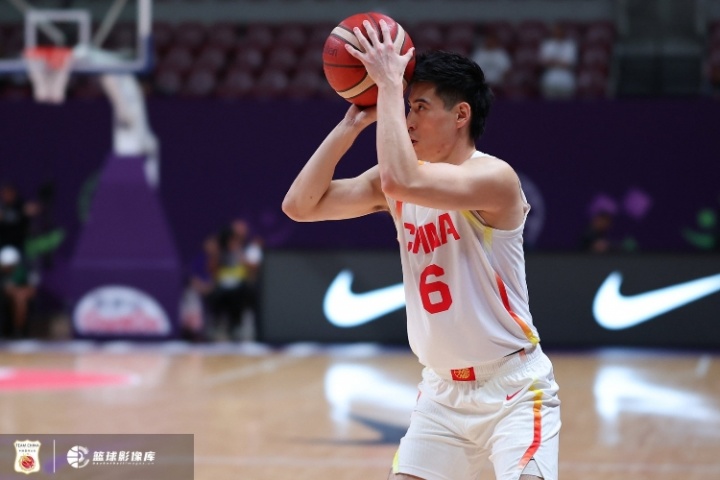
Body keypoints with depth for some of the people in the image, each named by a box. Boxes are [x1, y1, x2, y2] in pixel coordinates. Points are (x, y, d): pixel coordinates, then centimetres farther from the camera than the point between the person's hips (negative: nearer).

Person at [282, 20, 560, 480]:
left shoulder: (494, 177, -18)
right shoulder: (395, 185, 4)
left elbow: (401, 182, -35)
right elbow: (300, 205, 0)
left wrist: (389, 84, -25)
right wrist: (352, 123, -4)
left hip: (514, 388, -7)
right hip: (443, 391, 7)